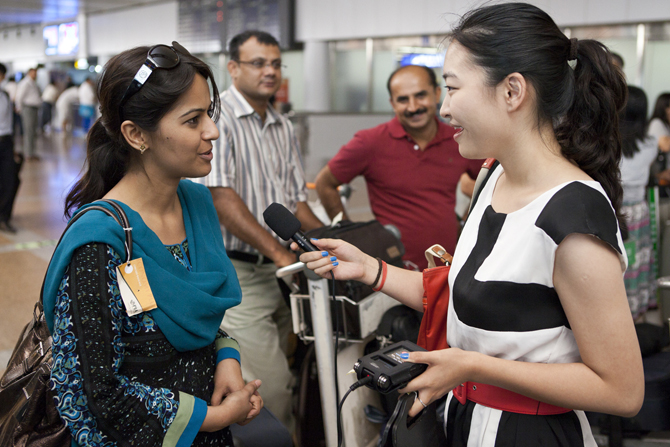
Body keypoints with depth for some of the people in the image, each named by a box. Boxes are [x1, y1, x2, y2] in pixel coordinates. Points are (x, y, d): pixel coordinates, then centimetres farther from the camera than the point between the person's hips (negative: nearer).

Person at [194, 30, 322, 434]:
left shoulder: (284, 128, 14)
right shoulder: (218, 116, -9)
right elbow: (221, 198, -19)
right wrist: (280, 252, -23)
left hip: (280, 272, 8)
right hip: (236, 273, -7)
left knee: (282, 379, 13)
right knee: (271, 386, -10)